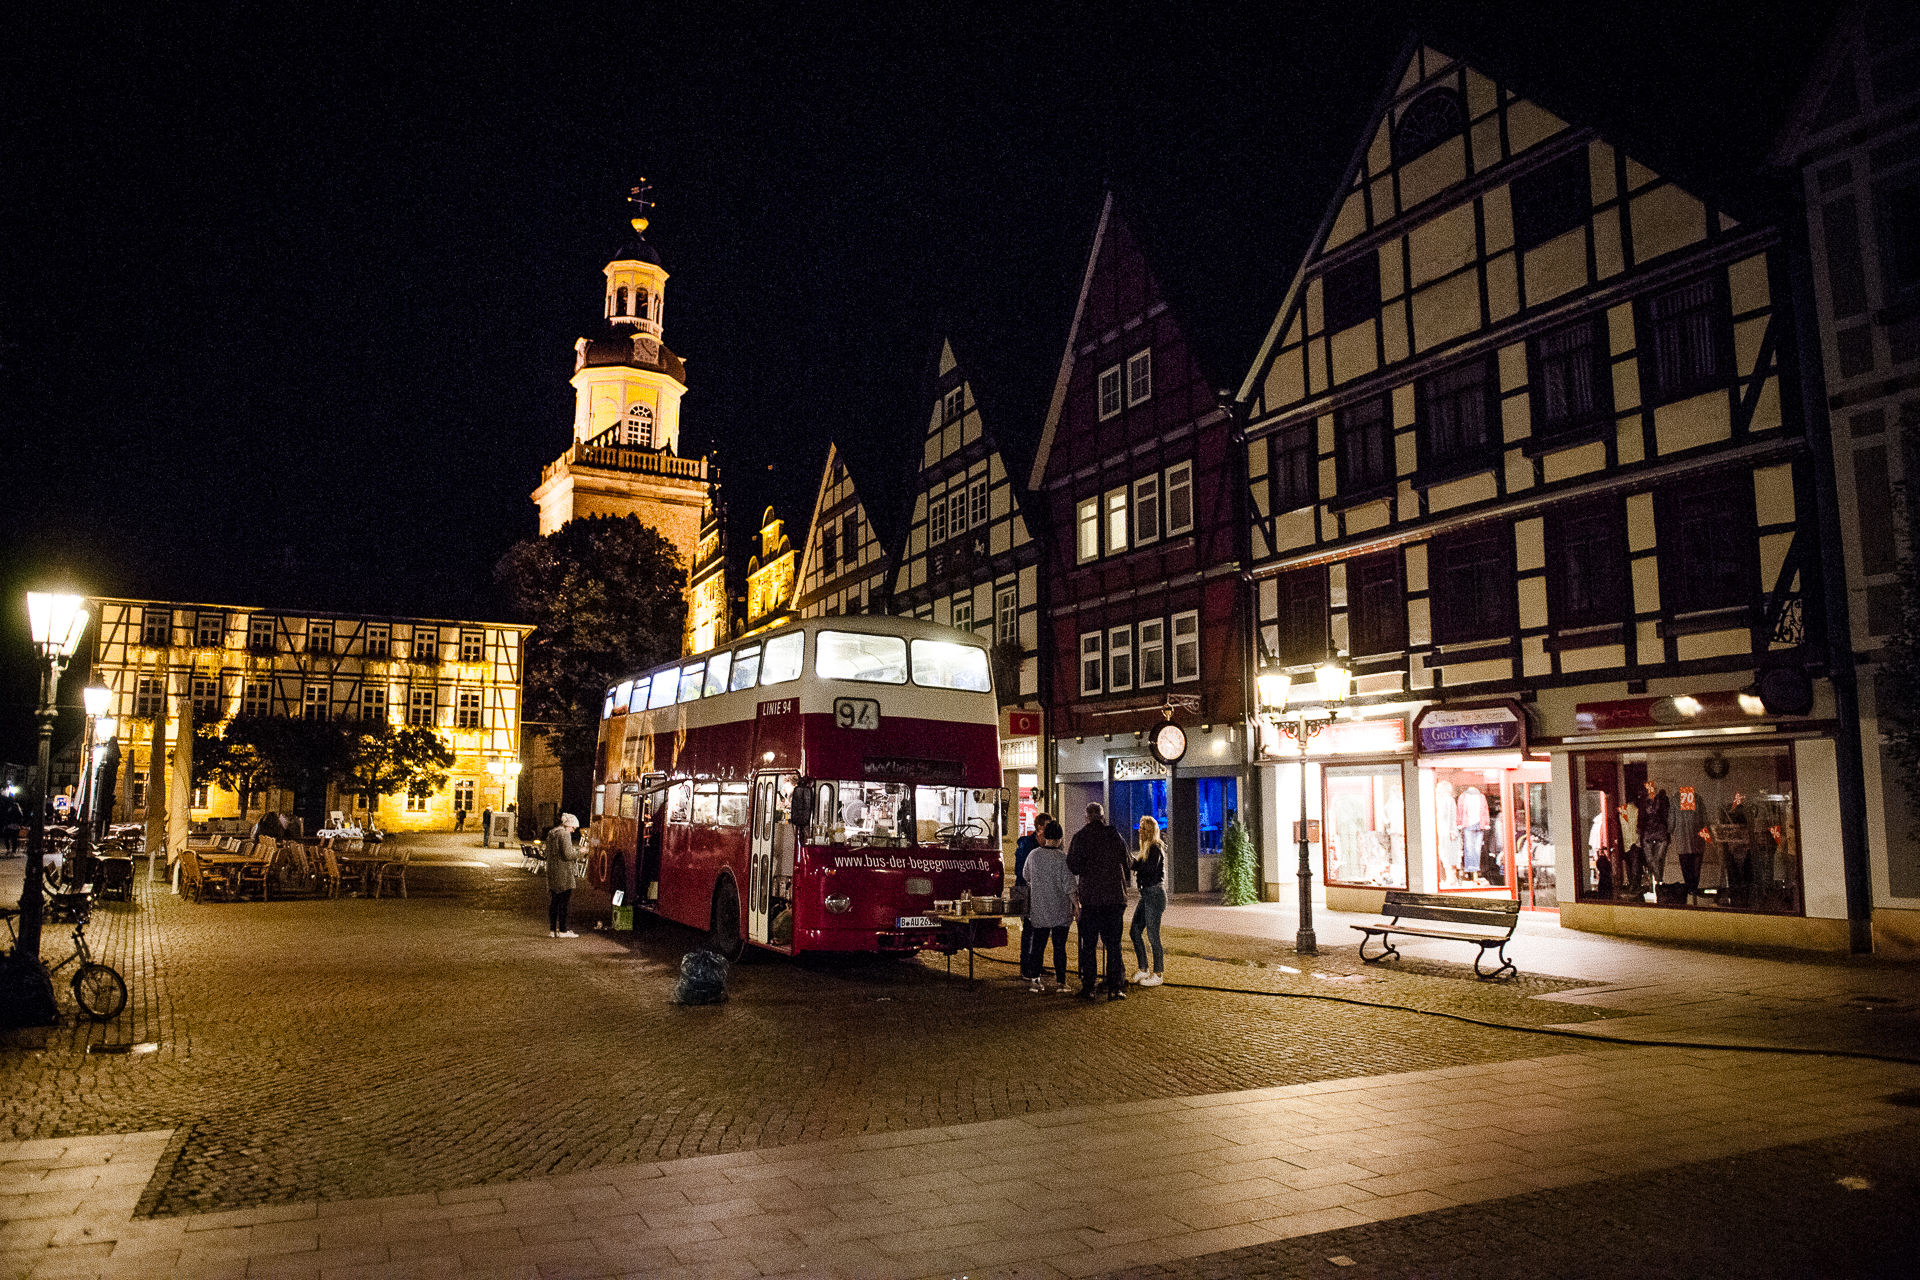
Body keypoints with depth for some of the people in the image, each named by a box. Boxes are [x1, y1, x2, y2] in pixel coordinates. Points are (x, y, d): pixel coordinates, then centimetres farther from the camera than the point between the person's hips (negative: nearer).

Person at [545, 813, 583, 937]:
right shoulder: (564, 835, -15)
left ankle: (552, 929, 15)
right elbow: (568, 855, -19)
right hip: (563, 874, -8)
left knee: (553, 902, 12)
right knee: (563, 902, -2)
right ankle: (562, 930, 1)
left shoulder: (551, 833, 13)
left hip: (552, 872, 9)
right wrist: (579, 852, -3)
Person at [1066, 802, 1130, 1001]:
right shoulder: (1115, 835, 3)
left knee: (1088, 944, 6)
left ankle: (1088, 987, 5)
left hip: (1090, 897, -1)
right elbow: (1126, 865, 7)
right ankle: (1115, 987, 5)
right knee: (1113, 943, 7)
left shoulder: (1081, 836, -3)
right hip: (1115, 897, 1)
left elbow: (1073, 867, -8)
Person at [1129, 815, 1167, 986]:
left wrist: (1133, 861, -19)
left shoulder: (1155, 848, -12)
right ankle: (1143, 970, 17)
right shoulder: (1146, 848, 17)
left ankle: (1158, 974, 3)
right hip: (1146, 894, 10)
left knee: (1152, 934, -5)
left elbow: (1148, 869, -24)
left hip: (1154, 894, -10)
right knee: (1135, 931, 9)